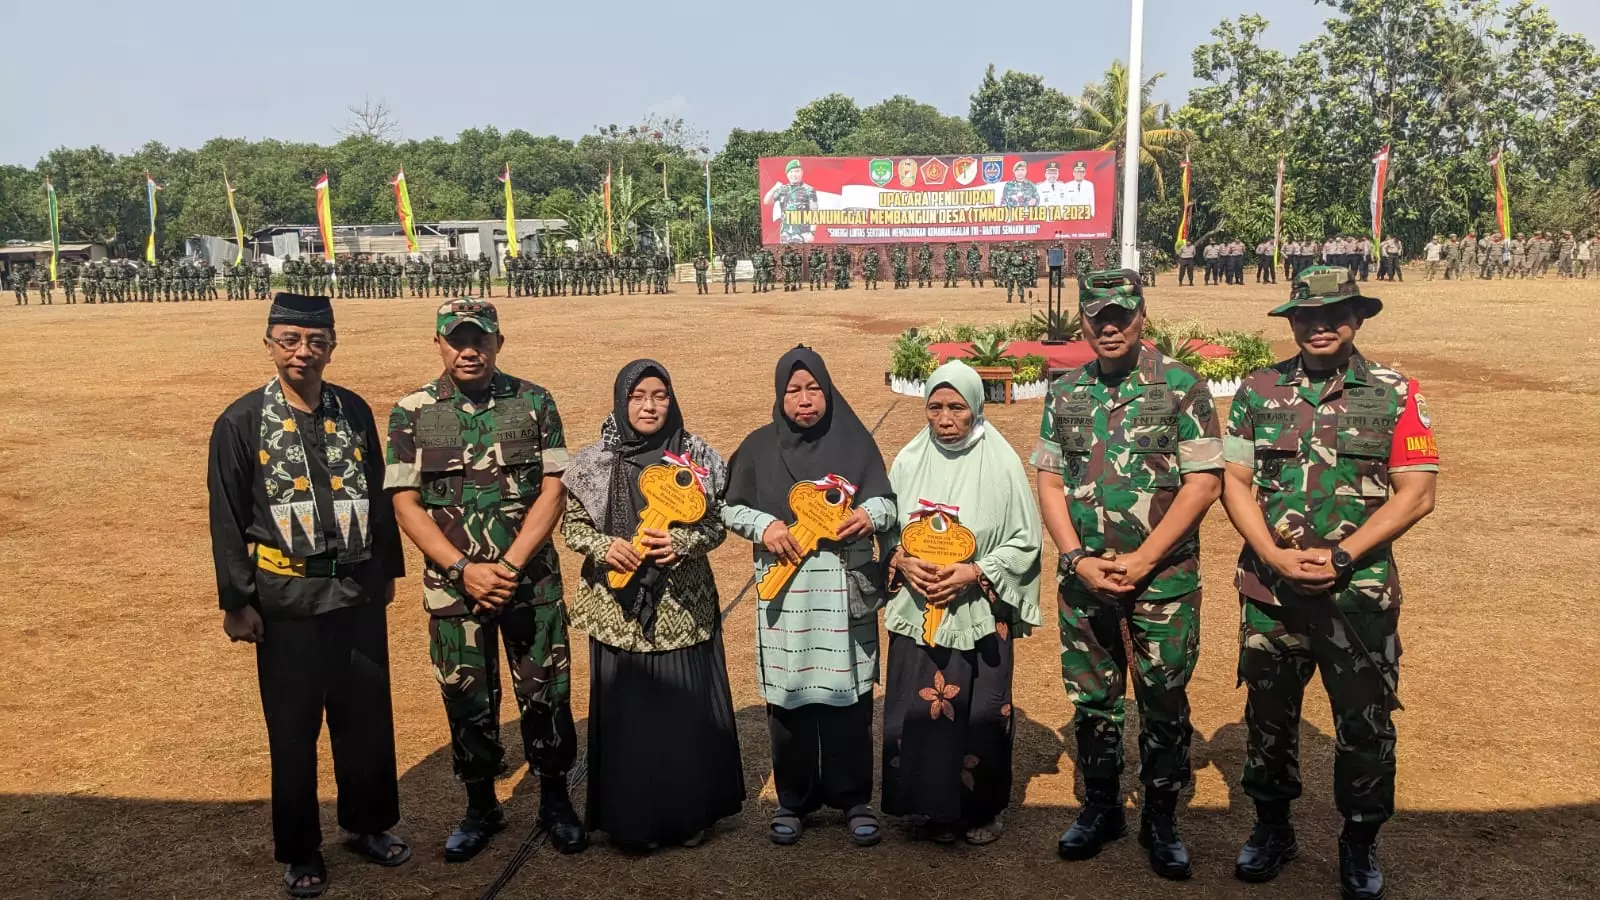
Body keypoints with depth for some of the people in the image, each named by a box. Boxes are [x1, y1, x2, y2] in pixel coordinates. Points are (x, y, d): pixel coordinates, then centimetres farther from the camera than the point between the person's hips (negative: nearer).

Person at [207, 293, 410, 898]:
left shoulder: (354, 411, 3)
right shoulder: (242, 422, -7)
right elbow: (227, 519, -5)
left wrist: (387, 569, 13)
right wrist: (237, 603, -7)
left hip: (359, 591, 3)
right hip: (287, 597, -3)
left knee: (367, 715, 14)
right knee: (293, 727, 8)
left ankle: (368, 824, 34)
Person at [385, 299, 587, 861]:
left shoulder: (534, 403, -1)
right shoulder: (411, 413, 0)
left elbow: (553, 492, -4)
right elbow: (405, 504, -3)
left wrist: (509, 564, -14)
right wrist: (464, 569, -13)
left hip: (531, 579, 0)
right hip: (452, 583, 1)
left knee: (545, 693, 5)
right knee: (467, 701, 11)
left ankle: (554, 801, 26)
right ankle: (481, 808, 31)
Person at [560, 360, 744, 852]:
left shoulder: (697, 457, -1)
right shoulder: (593, 463, -1)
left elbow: (717, 524, 2)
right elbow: (572, 526, 5)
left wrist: (681, 542, -17)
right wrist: (604, 546, -14)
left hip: (684, 607, 0)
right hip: (619, 607, 0)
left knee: (686, 711, 7)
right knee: (628, 714, 5)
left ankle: (688, 815, 24)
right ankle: (632, 821, 20)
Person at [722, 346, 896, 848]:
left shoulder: (854, 441, 4)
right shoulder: (760, 446, 5)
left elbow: (886, 500, 5)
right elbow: (732, 508, 7)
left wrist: (871, 513, -17)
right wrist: (763, 526, -12)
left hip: (846, 590, 0)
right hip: (785, 591, 1)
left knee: (848, 696, 3)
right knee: (788, 698, 5)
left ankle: (854, 799, 19)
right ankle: (793, 801, 21)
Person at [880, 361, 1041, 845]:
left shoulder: (1001, 463, -7)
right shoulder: (909, 461, 2)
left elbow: (1025, 542, -5)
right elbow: (888, 530, 8)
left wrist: (972, 573, -16)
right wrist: (903, 562, -11)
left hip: (980, 615, -2)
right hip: (917, 611, 2)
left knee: (980, 713, 5)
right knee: (920, 710, 5)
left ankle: (983, 810, 25)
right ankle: (937, 807, 24)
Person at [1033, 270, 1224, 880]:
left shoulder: (1182, 386, -6)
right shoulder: (1065, 392, 6)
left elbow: (1204, 484, -10)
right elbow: (1049, 482, 5)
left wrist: (1140, 561, -15)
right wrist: (1078, 559, -8)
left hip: (1163, 578, -3)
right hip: (1083, 576, 3)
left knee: (1164, 703, 7)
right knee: (1091, 698, 13)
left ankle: (1161, 819, 25)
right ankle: (1100, 808, 32)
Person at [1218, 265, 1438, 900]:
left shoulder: (1396, 394, -2)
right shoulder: (1258, 390, 3)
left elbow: (1416, 493, -7)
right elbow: (1236, 482, 2)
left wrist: (1340, 555, -15)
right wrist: (1274, 554, -12)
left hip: (1361, 592, -2)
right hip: (1270, 587, 2)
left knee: (1365, 723, 7)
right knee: (1268, 712, 14)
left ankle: (1360, 846, 28)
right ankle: (1272, 829, 34)